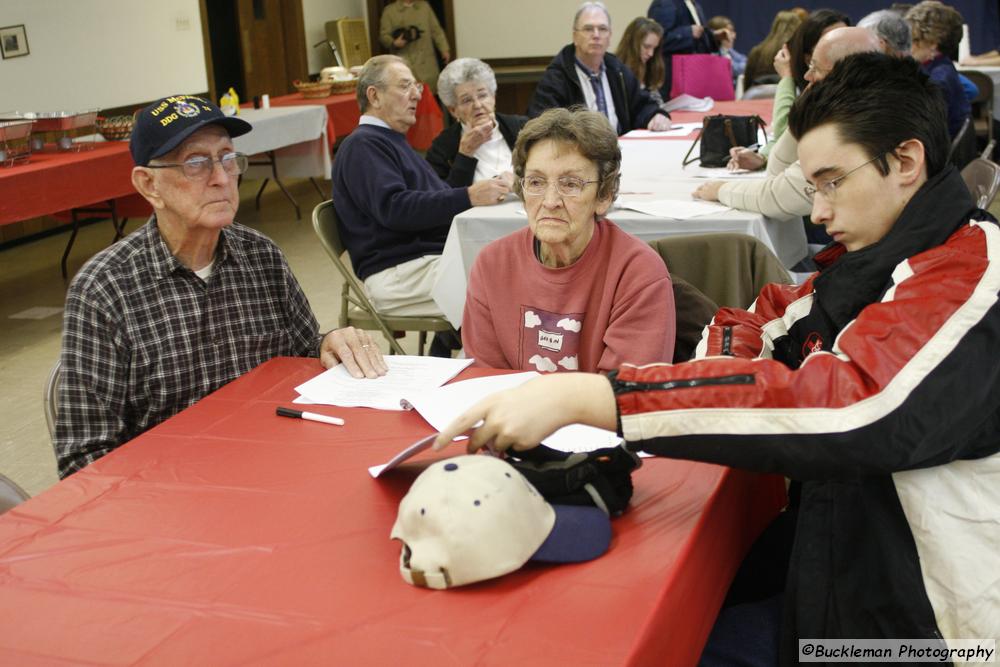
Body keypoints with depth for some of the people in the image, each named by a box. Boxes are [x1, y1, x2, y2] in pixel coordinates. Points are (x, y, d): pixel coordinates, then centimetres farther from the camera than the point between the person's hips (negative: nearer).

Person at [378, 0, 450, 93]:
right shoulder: (389, 11, 6)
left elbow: (436, 30, 15)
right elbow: (384, 35, 3)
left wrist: (444, 49, 6)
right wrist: (394, 43, -18)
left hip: (426, 61, 3)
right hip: (404, 62, -3)